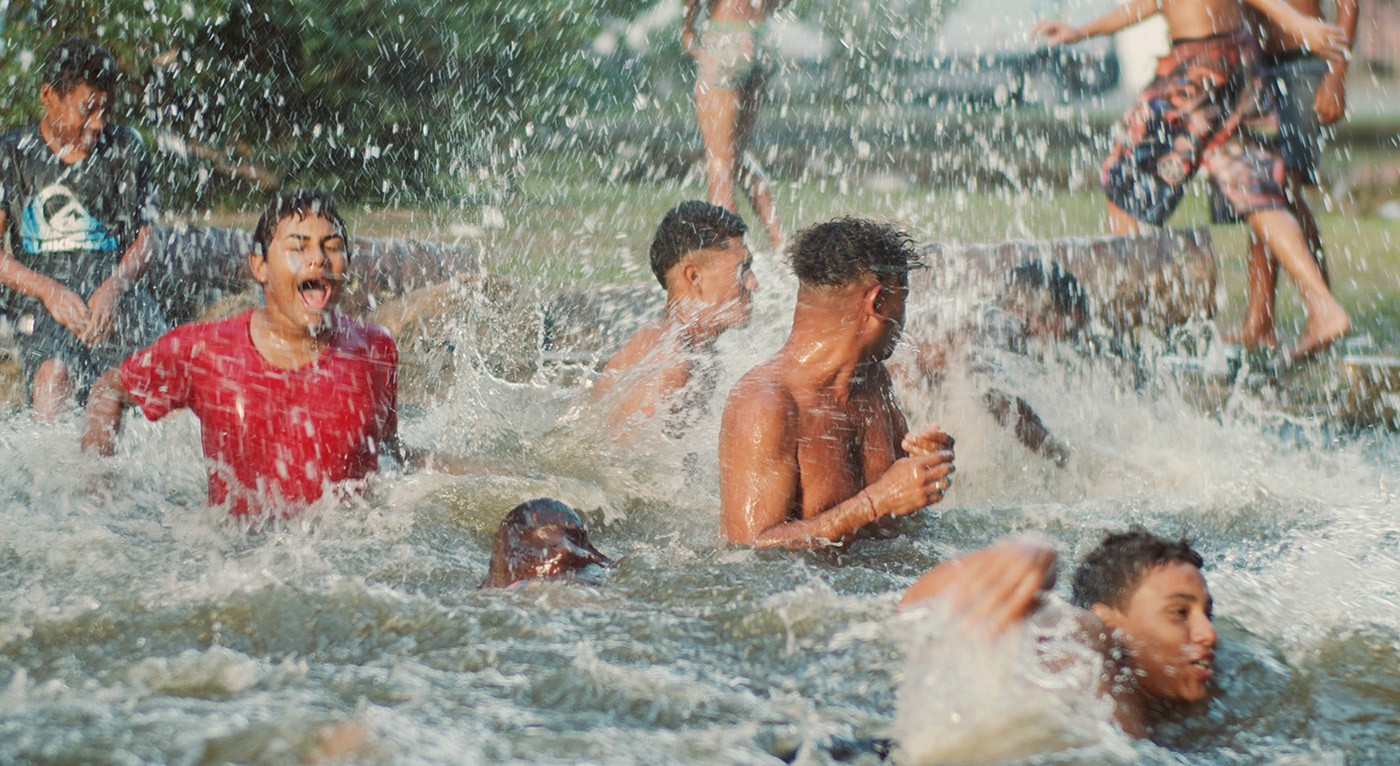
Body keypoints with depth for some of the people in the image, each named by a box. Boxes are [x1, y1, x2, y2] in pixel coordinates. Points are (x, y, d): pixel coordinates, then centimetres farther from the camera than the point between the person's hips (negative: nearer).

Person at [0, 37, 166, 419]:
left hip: (118, 291, 2)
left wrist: (113, 289, -10)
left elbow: (143, 239, 12)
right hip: (44, 297, -2)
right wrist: (48, 290, -12)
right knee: (53, 377, -35)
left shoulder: (125, 149, 16)